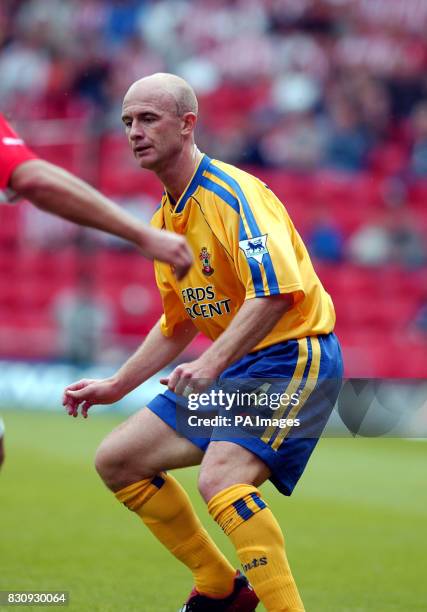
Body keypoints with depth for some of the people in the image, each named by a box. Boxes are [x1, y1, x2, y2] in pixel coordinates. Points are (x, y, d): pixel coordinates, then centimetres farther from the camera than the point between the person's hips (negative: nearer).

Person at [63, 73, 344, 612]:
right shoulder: (165, 219, 11)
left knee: (221, 480, -31)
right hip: (230, 367, 10)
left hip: (293, 355, -10)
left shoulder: (233, 194, -17)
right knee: (116, 461, 8)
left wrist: (211, 365, -36)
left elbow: (277, 291, -31)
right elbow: (178, 323, 24)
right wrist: (116, 386, 20)